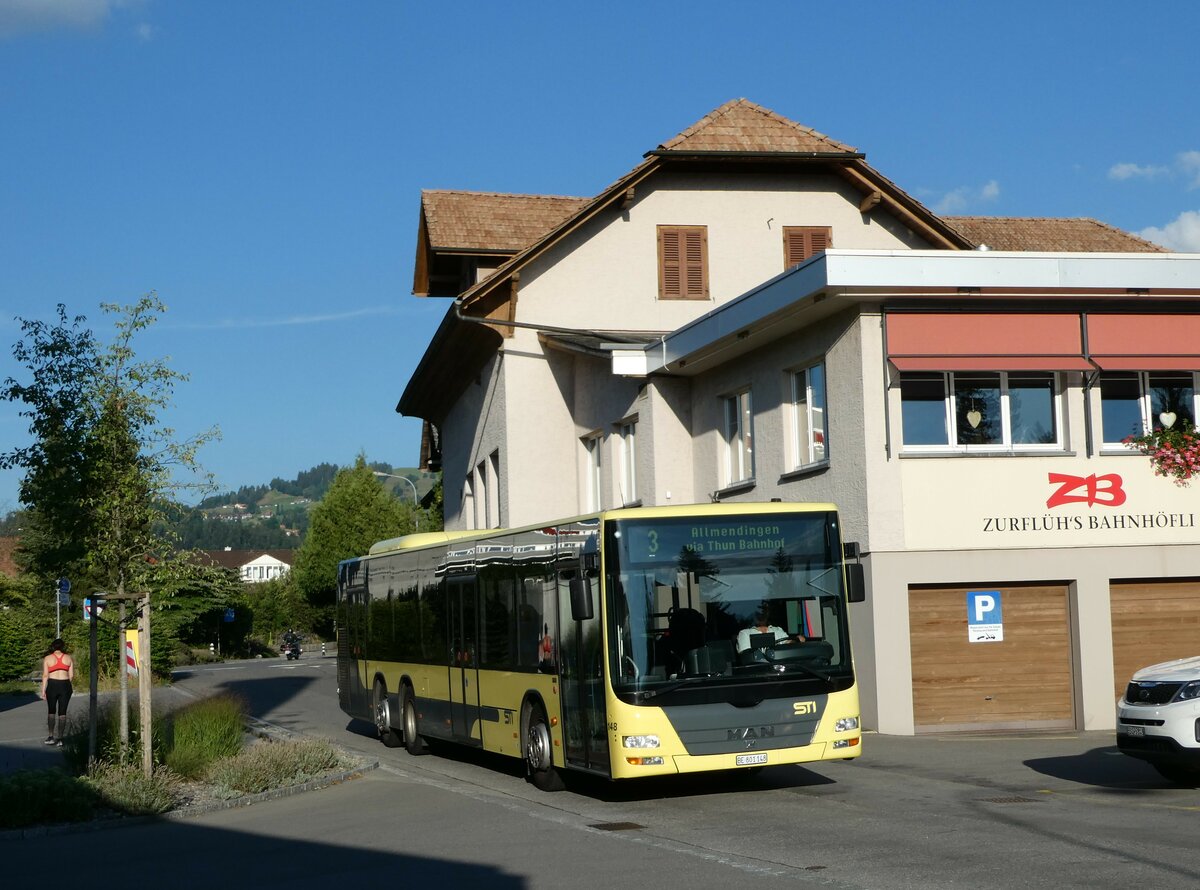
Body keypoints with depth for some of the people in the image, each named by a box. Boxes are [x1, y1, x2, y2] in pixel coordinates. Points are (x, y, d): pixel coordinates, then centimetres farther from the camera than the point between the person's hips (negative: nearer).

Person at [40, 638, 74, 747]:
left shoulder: (47, 658, 2)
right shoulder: (69, 658, 5)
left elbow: (45, 675, -4)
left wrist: (43, 690, -1)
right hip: (65, 686, 1)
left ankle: (51, 736, 7)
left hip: (52, 685, -1)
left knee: (51, 711, 13)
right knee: (62, 712, 5)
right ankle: (59, 738, 2)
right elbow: (72, 676, 3)